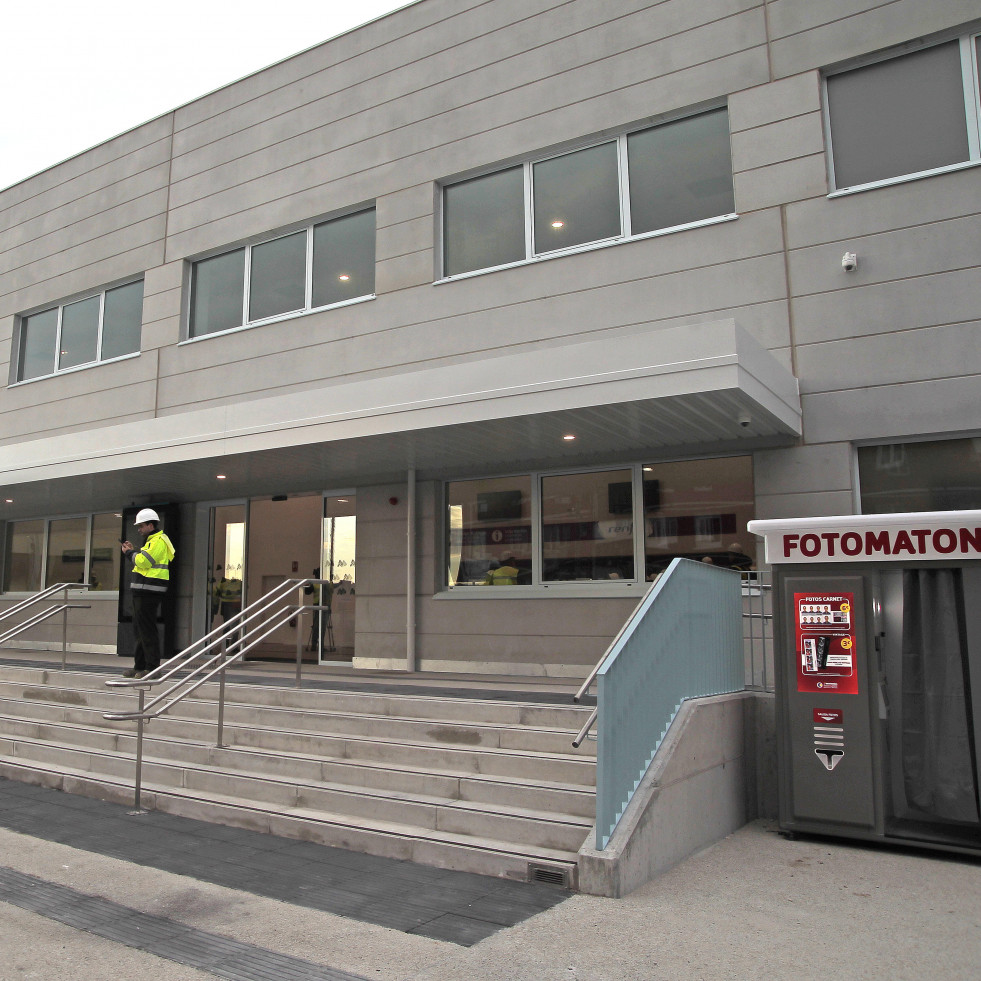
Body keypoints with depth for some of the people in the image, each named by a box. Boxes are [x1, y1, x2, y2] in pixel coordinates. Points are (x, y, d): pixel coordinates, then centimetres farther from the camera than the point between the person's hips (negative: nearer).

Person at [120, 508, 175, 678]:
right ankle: (139, 666, 21)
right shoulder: (153, 540, 22)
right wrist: (133, 551, 13)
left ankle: (153, 668, -6)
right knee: (140, 630, 14)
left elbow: (143, 562, -19)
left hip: (148, 592, -11)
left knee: (147, 630, -9)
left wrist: (129, 553, -3)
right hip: (143, 592, 11)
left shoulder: (158, 541, -12)